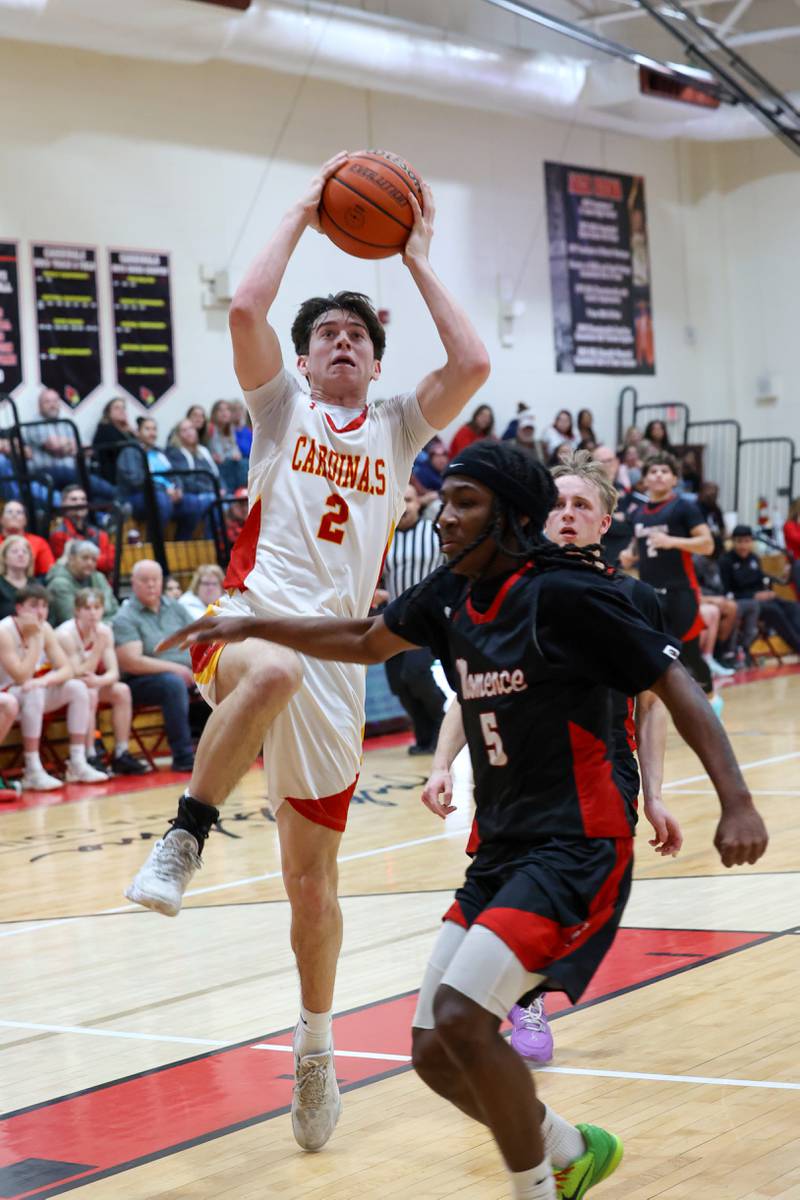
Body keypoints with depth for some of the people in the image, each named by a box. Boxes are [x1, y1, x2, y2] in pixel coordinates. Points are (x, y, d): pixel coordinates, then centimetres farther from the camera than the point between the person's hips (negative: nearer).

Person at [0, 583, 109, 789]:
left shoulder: (45, 628, -2)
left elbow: (66, 670, -6)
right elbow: (21, 678, -29)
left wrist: (45, 681, -27)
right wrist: (34, 638, -26)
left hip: (31, 695, 7)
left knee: (77, 688, -12)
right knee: (33, 693, -36)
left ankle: (77, 765, -13)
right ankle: (33, 773, -34)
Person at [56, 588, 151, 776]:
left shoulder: (105, 631, -4)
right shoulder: (66, 634, -22)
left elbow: (113, 673, -10)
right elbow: (77, 675, -26)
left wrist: (99, 680, -33)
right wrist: (99, 645, -31)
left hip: (93, 685, 6)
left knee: (122, 690, -16)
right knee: (89, 694, -33)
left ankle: (121, 755, -13)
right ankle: (89, 759, -31)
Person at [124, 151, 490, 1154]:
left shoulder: (396, 428, 18)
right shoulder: (282, 407, 13)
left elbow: (472, 365, 0)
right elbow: (246, 309, -5)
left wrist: (417, 260, 7)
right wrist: (303, 214, 4)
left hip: (334, 657, 3)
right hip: (252, 620, -3)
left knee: (312, 875, 9)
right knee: (273, 669, -44)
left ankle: (315, 1052, 27)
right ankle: (185, 836, -29)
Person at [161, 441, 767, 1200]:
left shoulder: (565, 593, -13)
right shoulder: (451, 595, 7)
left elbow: (674, 686, -11)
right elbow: (367, 641, 25)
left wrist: (736, 802, -22)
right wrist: (252, 627, 19)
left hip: (576, 848, -8)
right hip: (500, 851, 8)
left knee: (460, 1018, -23)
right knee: (436, 1053, 5)